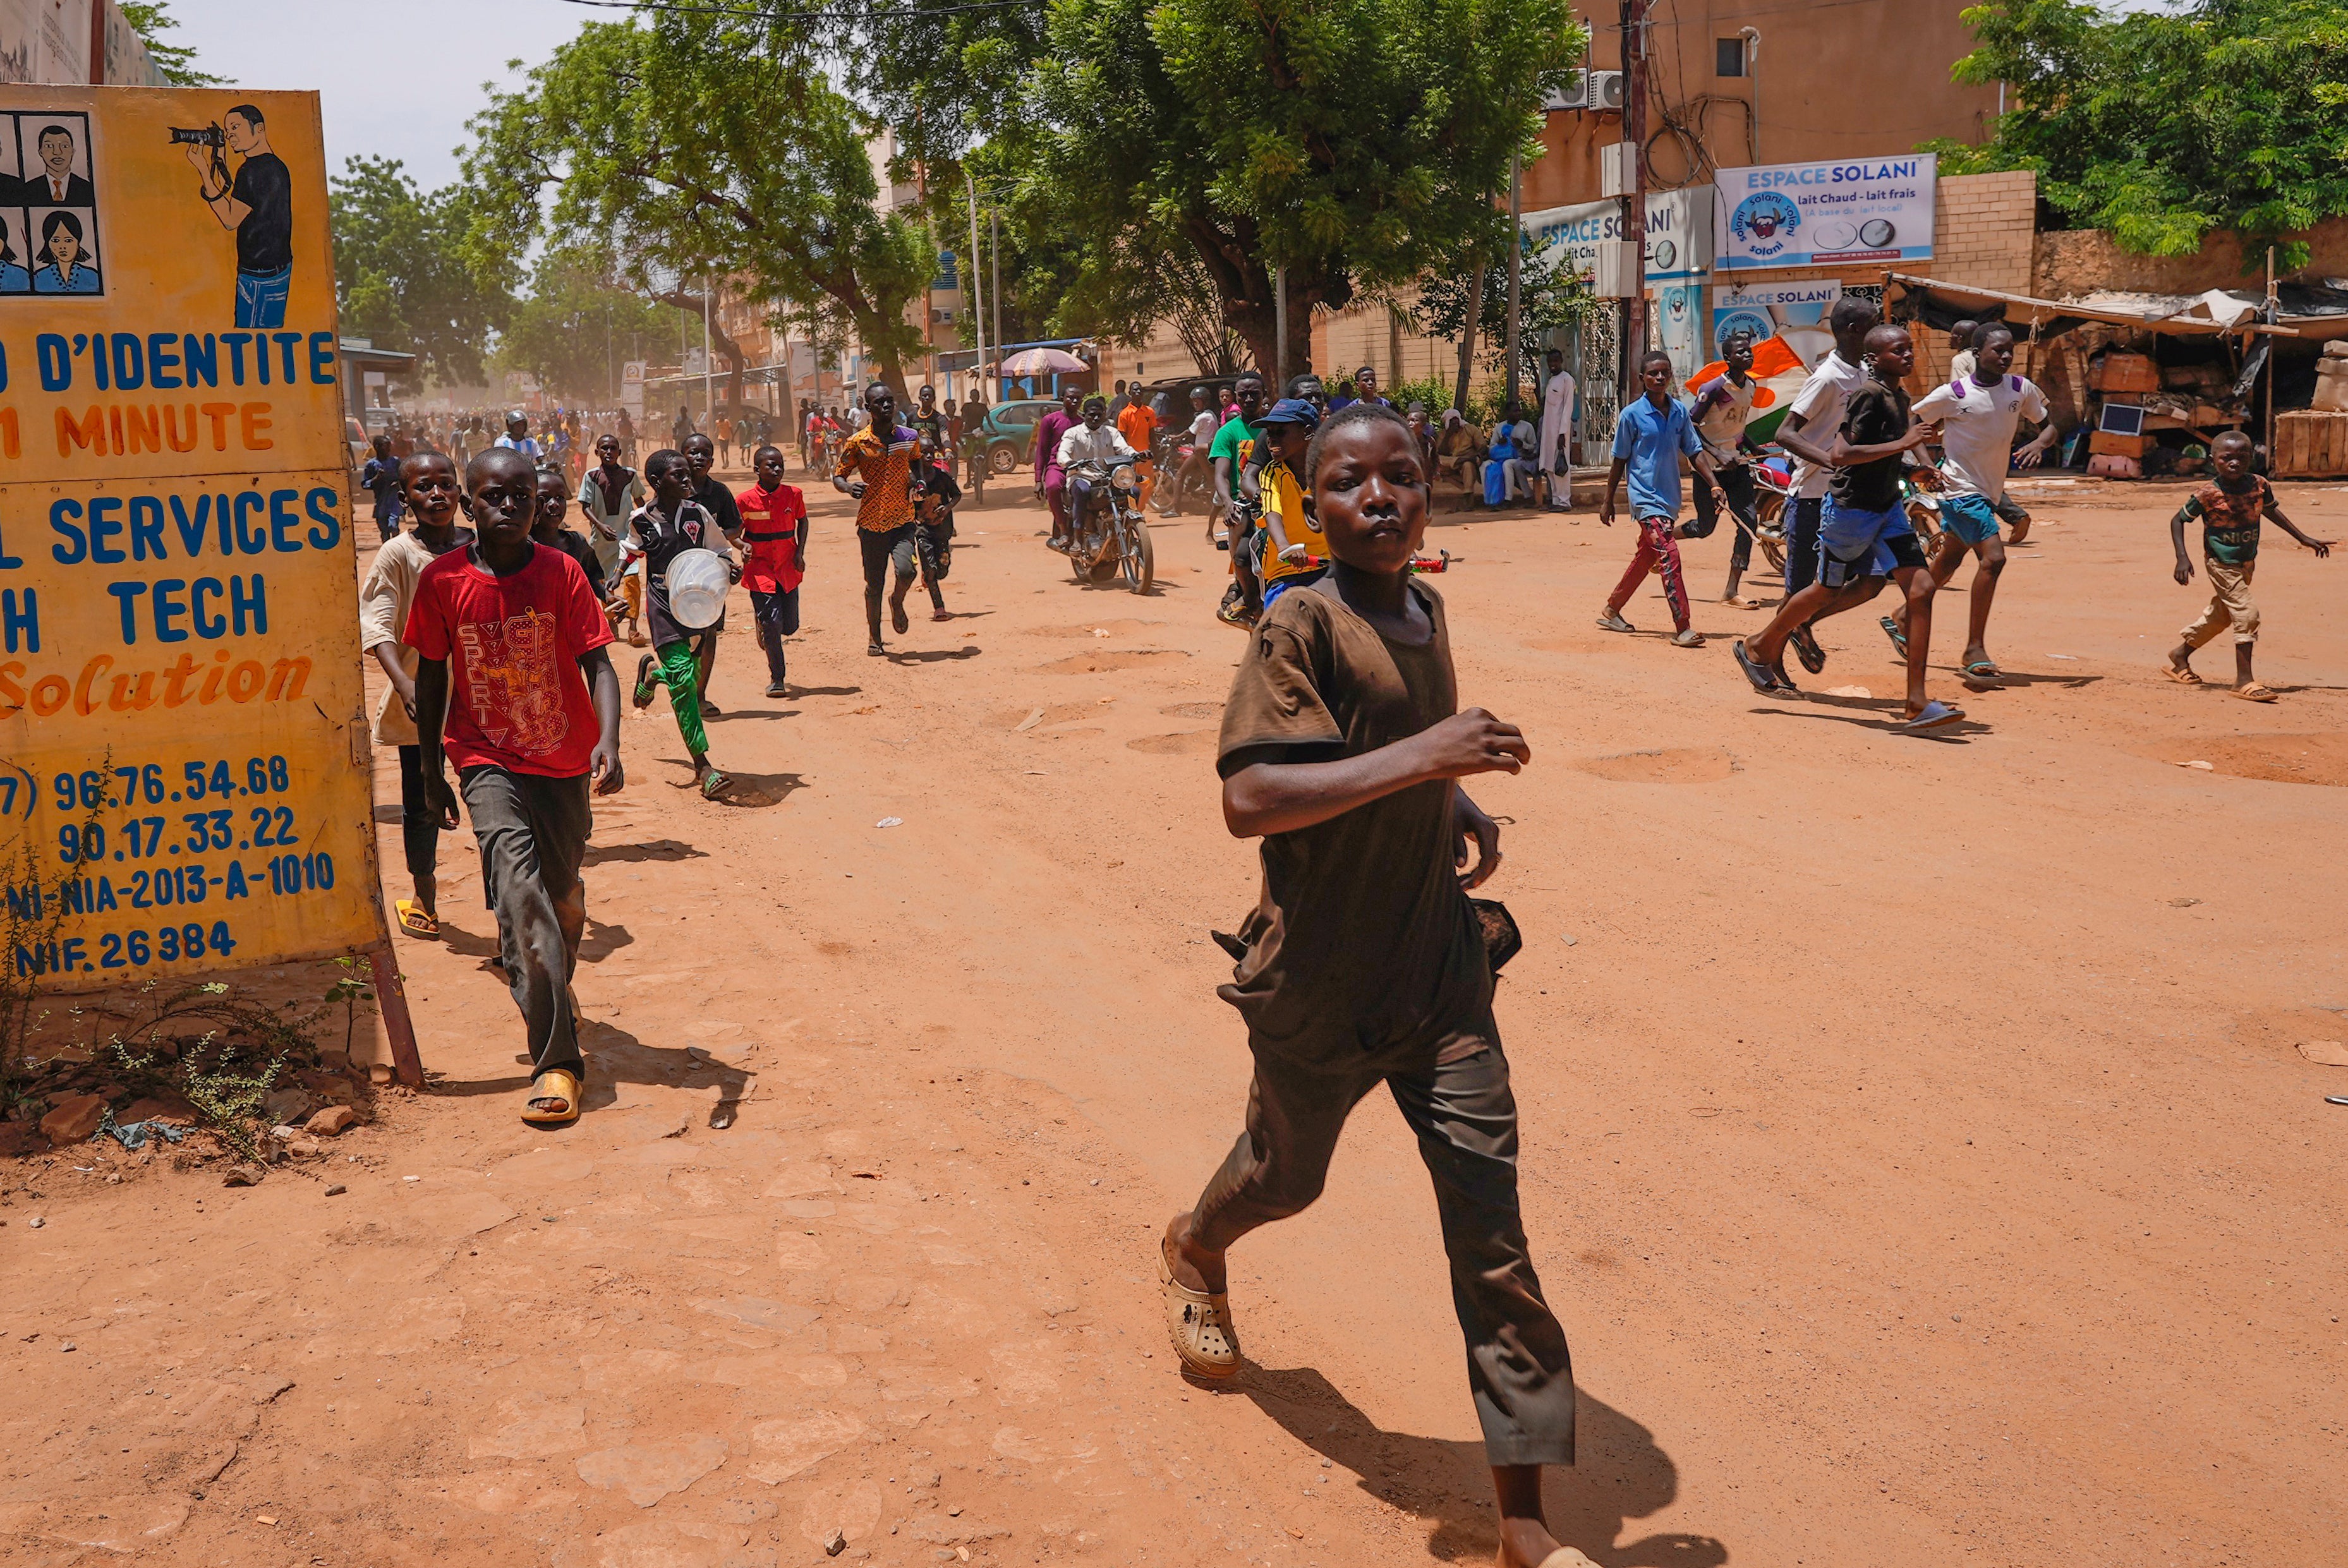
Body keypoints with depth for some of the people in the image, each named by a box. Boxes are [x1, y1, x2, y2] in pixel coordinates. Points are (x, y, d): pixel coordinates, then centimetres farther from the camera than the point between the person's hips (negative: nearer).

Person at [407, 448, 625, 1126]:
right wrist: (431, 772, 7)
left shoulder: (561, 572, -8)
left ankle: (556, 990, 50)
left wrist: (608, 739, -28)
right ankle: (556, 1060, -21)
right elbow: (431, 676, 4)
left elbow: (597, 663, -11)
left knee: (564, 896, 15)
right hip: (487, 760, -2)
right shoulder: (443, 579, -7)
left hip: (563, 762, 2)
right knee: (519, 888, -21)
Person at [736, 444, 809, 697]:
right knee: (772, 623, -12)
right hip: (760, 569, -3)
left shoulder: (793, 494, 0)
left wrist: (800, 552, 6)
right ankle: (776, 679, 1)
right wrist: (744, 546, -19)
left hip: (788, 567, 3)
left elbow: (802, 521, 16)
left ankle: (762, 622, 43)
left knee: (790, 627, 6)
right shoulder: (745, 500, -8)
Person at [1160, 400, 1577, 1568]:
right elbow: (1247, 800, -29)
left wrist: (1461, 807, 6)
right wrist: (1419, 758, -34)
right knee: (1285, 1173, 20)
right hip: (1320, 979, -5)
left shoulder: (1426, 612, 5)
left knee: (1490, 1218, 0)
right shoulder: (1300, 628, -17)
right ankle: (1194, 1251, 59)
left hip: (1439, 965, 5)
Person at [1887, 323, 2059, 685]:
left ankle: (1903, 618, 40)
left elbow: (2049, 426, 10)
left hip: (1990, 491, 7)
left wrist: (2039, 443, -13)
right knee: (1993, 557, -21)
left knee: (1948, 562, 19)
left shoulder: (2020, 389, 1)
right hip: (1960, 488, -7)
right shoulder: (1953, 394, -13)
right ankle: (1975, 651, -16)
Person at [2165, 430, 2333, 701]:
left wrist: (2305, 539, 21)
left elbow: (2270, 510, 16)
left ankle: (2181, 653, 37)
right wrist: (2182, 558, -20)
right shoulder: (2208, 494, -18)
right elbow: (2178, 520, -9)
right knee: (2247, 613, -14)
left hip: (2247, 563, 7)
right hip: (2221, 563, -6)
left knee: (2221, 614, 18)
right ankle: (2244, 681, -10)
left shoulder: (2260, 485, -4)